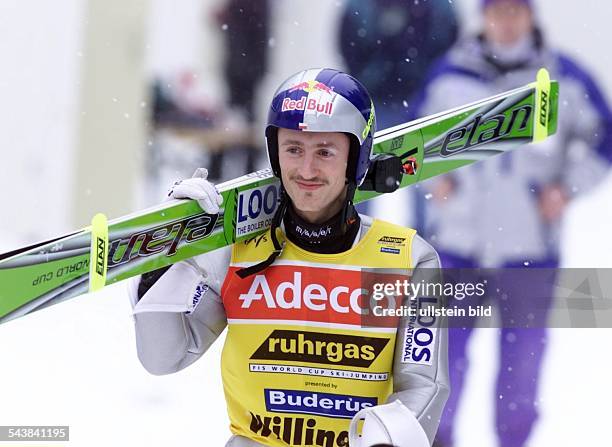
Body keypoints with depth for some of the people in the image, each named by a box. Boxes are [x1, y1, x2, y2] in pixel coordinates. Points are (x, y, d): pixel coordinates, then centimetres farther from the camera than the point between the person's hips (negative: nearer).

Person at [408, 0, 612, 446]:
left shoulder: (564, 79, -2)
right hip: (457, 235, 1)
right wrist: (434, 176, 1)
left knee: (524, 354, 2)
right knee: (443, 340, -1)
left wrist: (568, 187, -2)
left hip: (530, 241, -1)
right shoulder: (450, 74, 1)